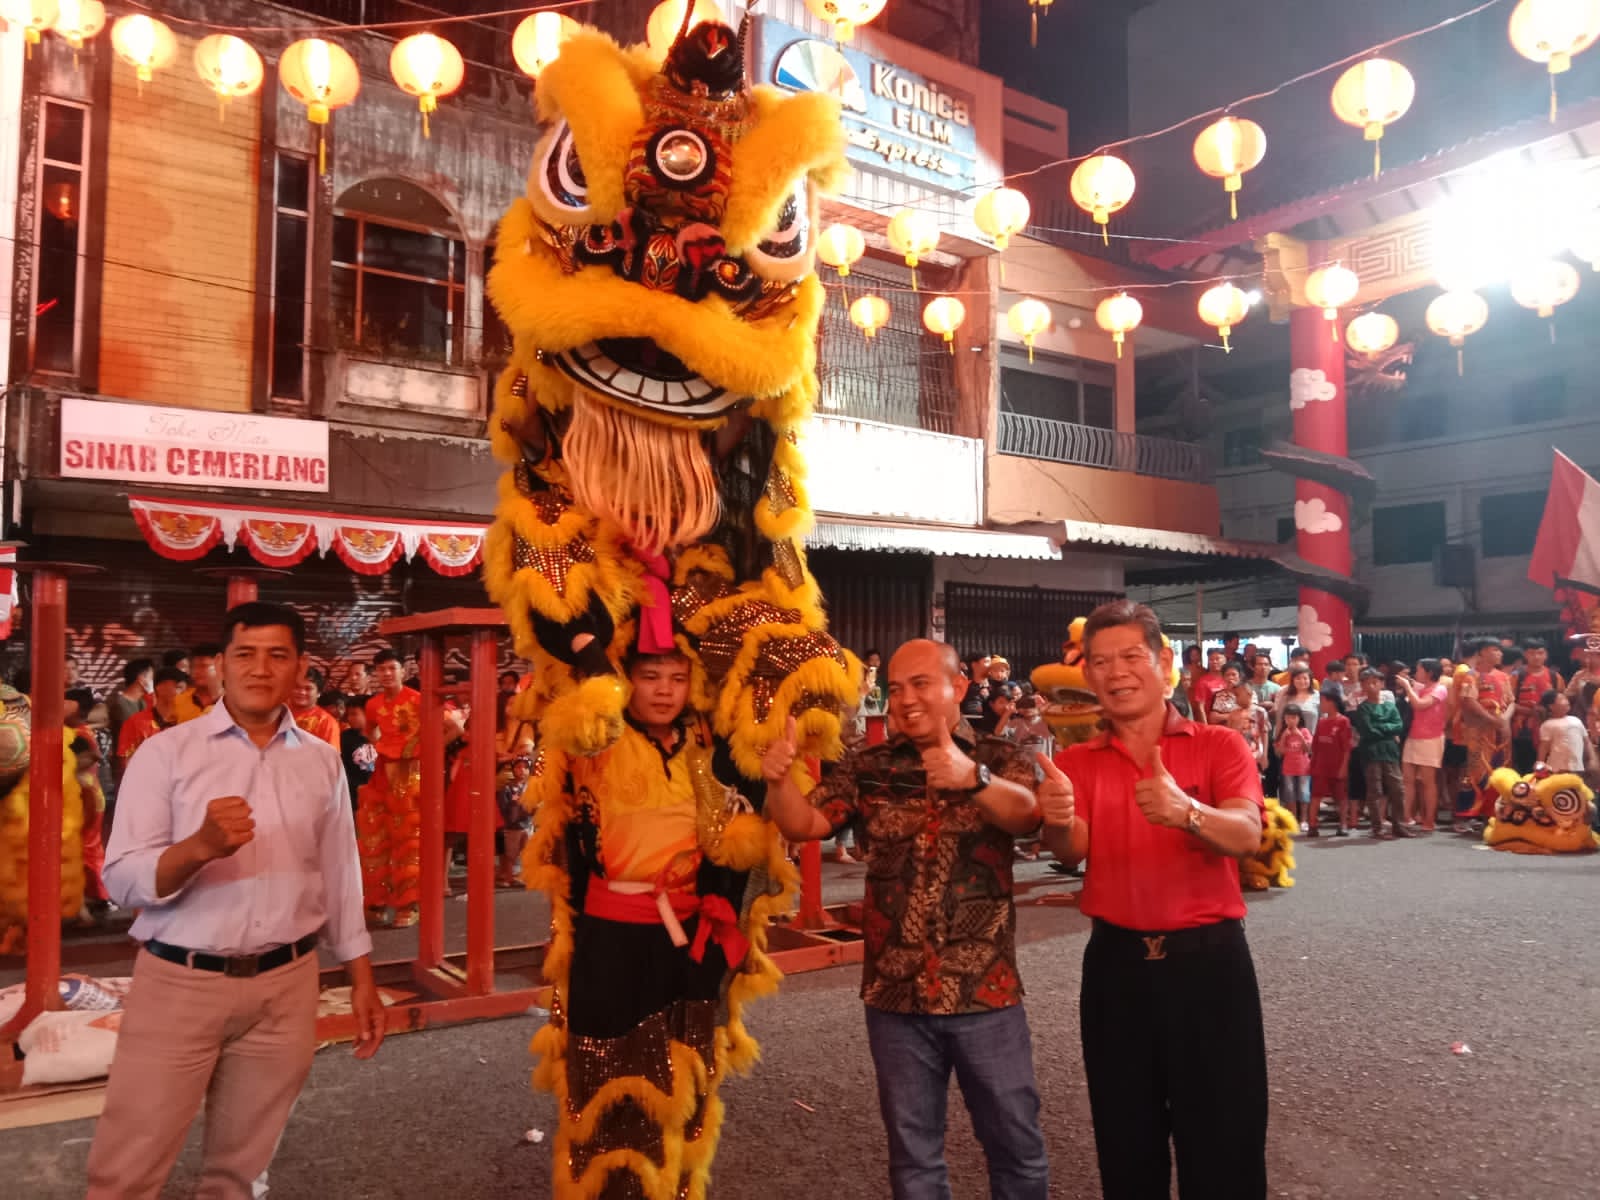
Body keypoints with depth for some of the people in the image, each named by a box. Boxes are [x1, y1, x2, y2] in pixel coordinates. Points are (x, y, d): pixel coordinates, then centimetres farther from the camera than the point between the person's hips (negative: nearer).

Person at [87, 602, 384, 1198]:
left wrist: (362, 981, 12)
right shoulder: (166, 751, -4)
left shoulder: (321, 761, 6)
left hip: (285, 987, 3)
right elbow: (122, 880, -10)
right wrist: (201, 846, -28)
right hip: (178, 983, -2)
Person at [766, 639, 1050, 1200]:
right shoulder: (866, 768, 2)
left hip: (986, 990, -1)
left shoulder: (1002, 760, -4)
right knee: (912, 1153, 16)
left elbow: (1026, 815, -24)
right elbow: (802, 824, -6)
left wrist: (973, 777, -45)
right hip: (895, 993, 2)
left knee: (1017, 1144, 13)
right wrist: (779, 778, -27)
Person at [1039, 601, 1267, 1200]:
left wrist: (1185, 811, -41)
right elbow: (1071, 850, -13)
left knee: (1222, 1140, 8)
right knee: (1125, 1140, 16)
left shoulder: (1220, 747, -4)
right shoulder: (1075, 762, 2)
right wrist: (1059, 821, -37)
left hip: (1208, 957, -2)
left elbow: (1246, 836, -20)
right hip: (1115, 962, 2)